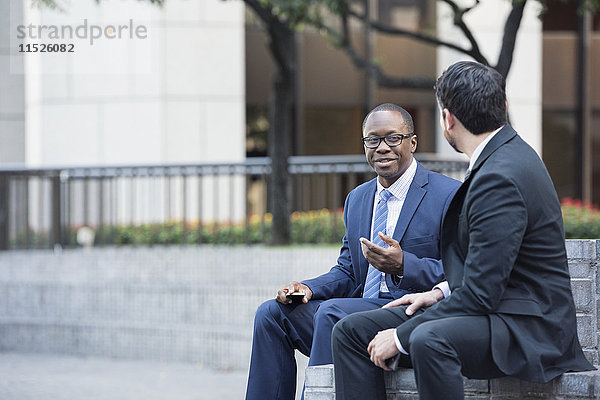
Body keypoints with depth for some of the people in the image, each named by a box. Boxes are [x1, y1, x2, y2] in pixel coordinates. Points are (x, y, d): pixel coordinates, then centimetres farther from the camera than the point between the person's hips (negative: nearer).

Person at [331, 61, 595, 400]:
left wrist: (401, 337, -17)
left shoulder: (501, 177, -21)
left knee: (428, 340, -40)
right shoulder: (505, 154, 11)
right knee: (351, 332, -1)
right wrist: (442, 291, 9)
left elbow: (480, 293, -23)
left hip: (527, 329, -10)